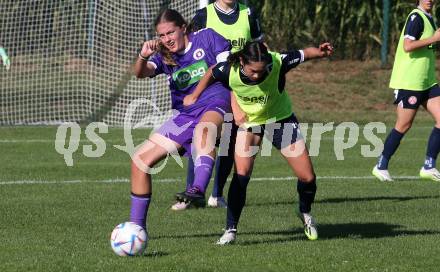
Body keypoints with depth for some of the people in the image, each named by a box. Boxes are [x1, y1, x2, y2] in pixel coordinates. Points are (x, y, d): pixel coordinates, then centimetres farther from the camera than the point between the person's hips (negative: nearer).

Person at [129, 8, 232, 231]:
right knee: (140, 160, 2)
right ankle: (136, 226, 13)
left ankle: (199, 190, -62)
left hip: (215, 103, -6)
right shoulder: (164, 55, 14)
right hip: (185, 114, 6)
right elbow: (141, 73, -5)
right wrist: (143, 56, -28)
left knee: (203, 128, -44)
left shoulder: (207, 37, 3)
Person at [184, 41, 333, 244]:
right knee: (241, 174, -20)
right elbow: (211, 74, -6)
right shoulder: (229, 70, -29)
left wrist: (321, 52, -41)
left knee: (307, 177, -1)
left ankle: (305, 213, 31)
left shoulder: (278, 63, -33)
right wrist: (194, 97, 4)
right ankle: (230, 229, -10)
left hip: (281, 119, 0)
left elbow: (304, 54, -20)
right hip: (249, 121, 0)